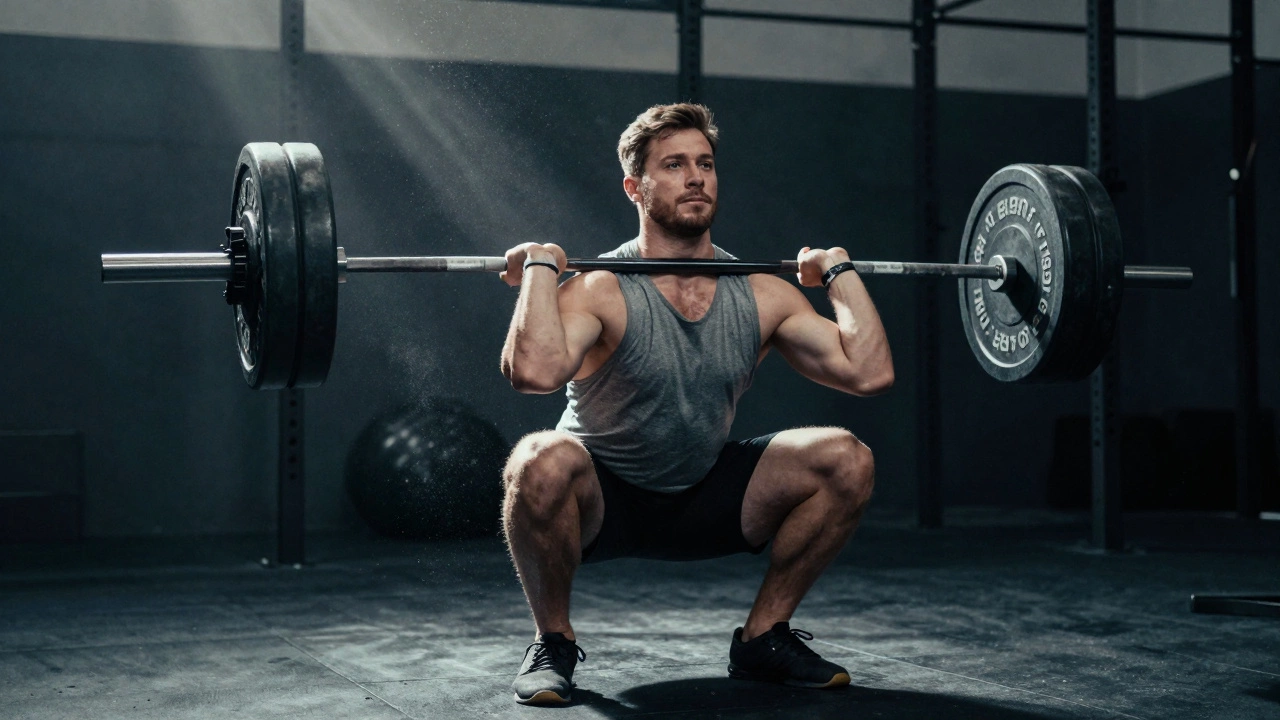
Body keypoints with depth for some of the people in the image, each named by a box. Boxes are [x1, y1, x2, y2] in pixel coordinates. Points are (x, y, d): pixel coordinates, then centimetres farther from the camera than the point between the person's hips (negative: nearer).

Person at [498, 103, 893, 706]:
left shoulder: (762, 296, -6)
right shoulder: (603, 291, -21)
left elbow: (870, 372, -14)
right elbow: (535, 372, -42)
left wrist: (840, 272, -6)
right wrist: (540, 267, -30)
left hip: (703, 503, 4)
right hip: (601, 503, -4)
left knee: (845, 460, -14)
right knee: (541, 463, -38)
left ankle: (762, 639, 3)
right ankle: (553, 644, -10)